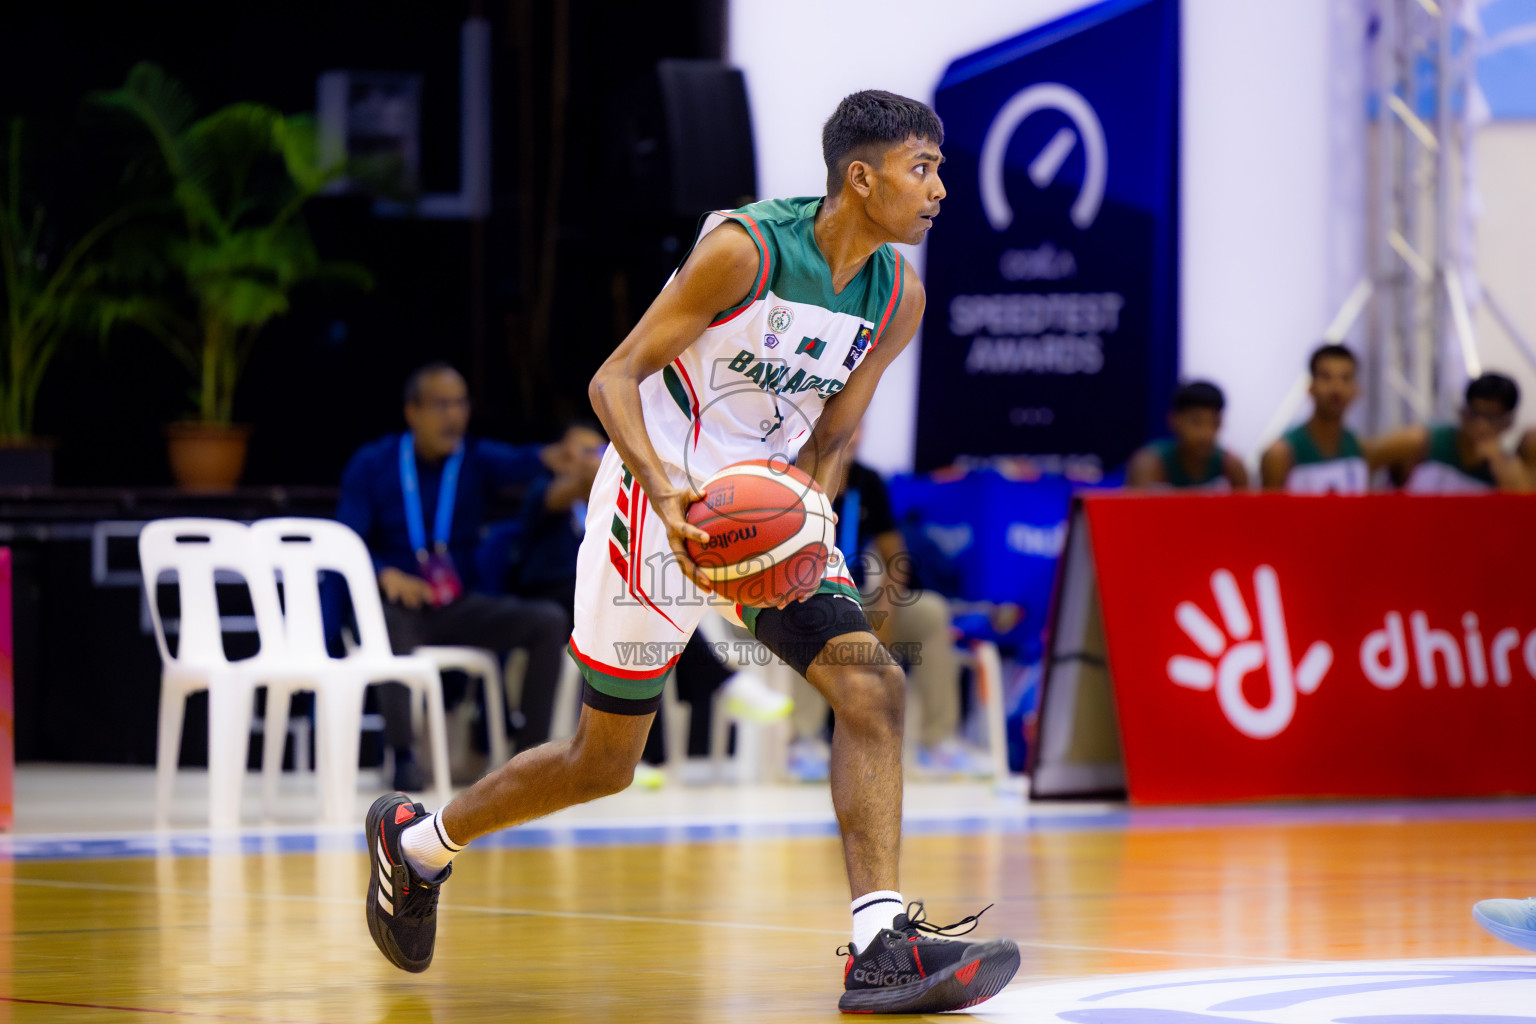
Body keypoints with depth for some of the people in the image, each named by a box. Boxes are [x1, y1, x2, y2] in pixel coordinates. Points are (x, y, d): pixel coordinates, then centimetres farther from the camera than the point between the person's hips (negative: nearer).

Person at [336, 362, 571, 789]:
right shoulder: (372, 465, 0)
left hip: (460, 608, 3)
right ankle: (403, 755, -34)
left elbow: (521, 463, -20)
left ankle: (531, 751, -16)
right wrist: (387, 575, -29)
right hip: (399, 604, -3)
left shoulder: (478, 460, 4)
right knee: (390, 622, -39)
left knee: (549, 621, -18)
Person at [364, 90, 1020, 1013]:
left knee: (872, 684, -16)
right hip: (661, 501, -6)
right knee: (606, 761, 5)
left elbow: (830, 440, 8)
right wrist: (666, 491, -35)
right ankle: (416, 838, 29)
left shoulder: (900, 297, -2)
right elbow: (616, 378, -20)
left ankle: (881, 947, -20)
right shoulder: (746, 248, -22)